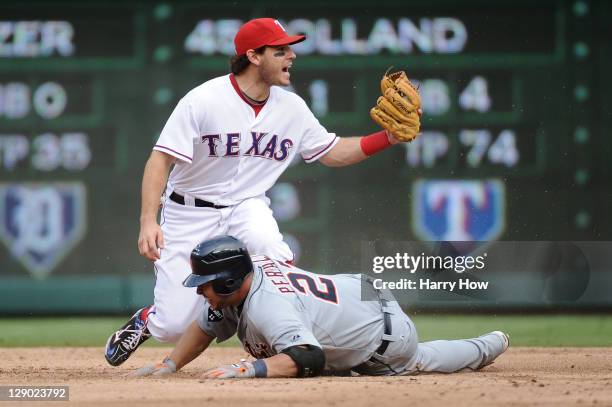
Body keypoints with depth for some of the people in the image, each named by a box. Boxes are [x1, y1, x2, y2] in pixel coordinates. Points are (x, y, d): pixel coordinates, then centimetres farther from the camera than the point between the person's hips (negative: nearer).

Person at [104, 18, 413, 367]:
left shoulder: (292, 108, -2)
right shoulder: (203, 100, -18)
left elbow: (333, 153, 8)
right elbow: (161, 160, -20)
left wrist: (389, 138, -6)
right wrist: (148, 222, -32)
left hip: (247, 207, 3)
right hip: (190, 212, -3)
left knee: (271, 248, -33)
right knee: (173, 327, -9)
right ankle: (147, 321, 29)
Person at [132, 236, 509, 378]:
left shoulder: (266, 308, -40)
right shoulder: (248, 268, -13)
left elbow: (308, 358, -52)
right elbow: (206, 327, 0)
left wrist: (247, 370, -60)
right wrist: (169, 365, -11)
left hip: (388, 335, -7)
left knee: (421, 361, 23)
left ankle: (490, 346, 46)